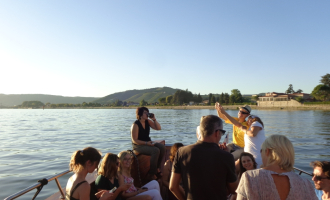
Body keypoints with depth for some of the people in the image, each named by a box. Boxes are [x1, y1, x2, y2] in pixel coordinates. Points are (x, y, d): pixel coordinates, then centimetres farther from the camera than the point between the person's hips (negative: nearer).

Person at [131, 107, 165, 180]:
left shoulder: (148, 121, 4)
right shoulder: (135, 125, -16)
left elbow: (158, 128, 4)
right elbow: (134, 140, -16)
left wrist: (154, 119, -9)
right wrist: (146, 143, -24)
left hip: (148, 143, 7)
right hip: (138, 146, -7)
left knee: (162, 147, -15)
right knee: (156, 150, -29)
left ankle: (157, 168, 2)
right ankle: (151, 174, -16)